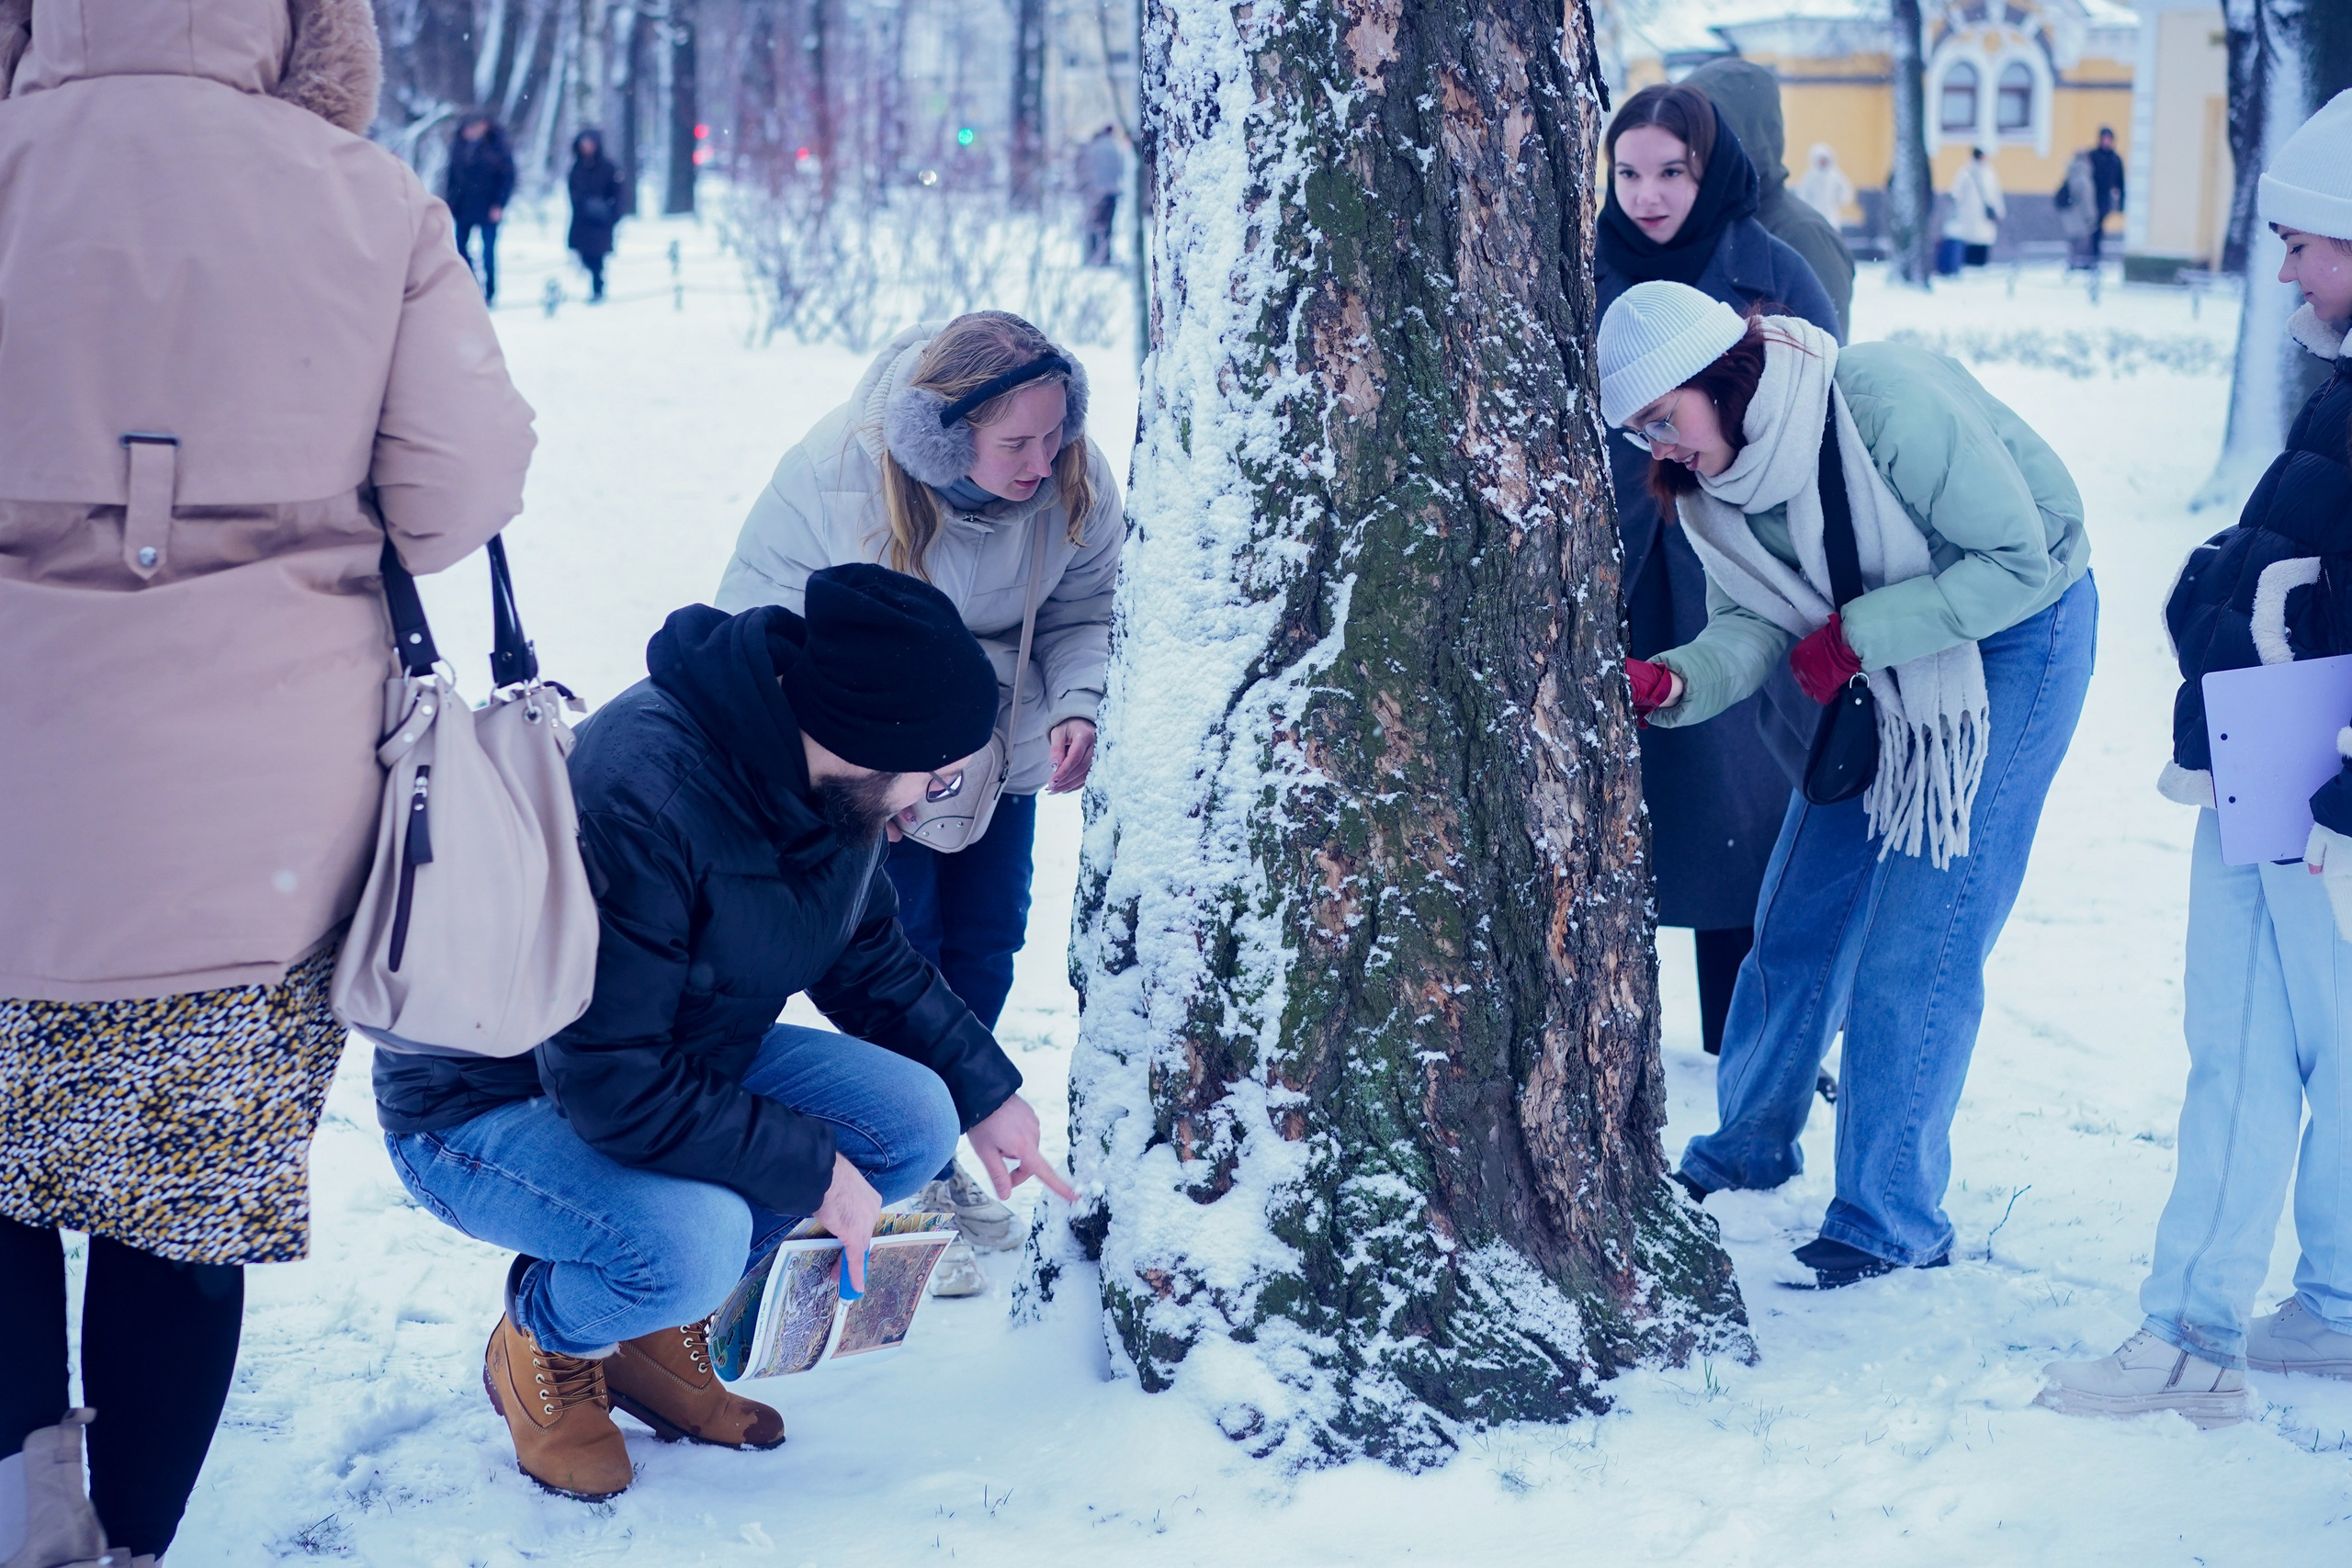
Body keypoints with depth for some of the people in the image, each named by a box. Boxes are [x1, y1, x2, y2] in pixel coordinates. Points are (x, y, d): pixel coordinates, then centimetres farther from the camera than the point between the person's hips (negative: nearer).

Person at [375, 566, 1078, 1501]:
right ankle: (541, 1348, 1)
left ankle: (654, 1329, 8)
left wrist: (985, 1092, 8)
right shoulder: (635, 799, -36)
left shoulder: (832, 784, -8)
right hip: (481, 1105, -8)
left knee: (913, 1121, -10)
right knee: (691, 1241, -35)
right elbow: (615, 1087, -34)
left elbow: (867, 956, 13)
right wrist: (808, 1168, -27)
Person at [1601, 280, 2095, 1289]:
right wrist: (1669, 683, -32)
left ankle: (1891, 1223, 3)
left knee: (1916, 942, -9)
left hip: (2020, 636, -7)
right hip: (1882, 667, 7)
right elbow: (1751, 626, -12)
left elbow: (2019, 562, -27)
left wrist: (1855, 633, -27)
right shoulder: (1717, 479, -9)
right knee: (1801, 908, 11)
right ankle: (1749, 1149, 32)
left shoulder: (1890, 405, -32)